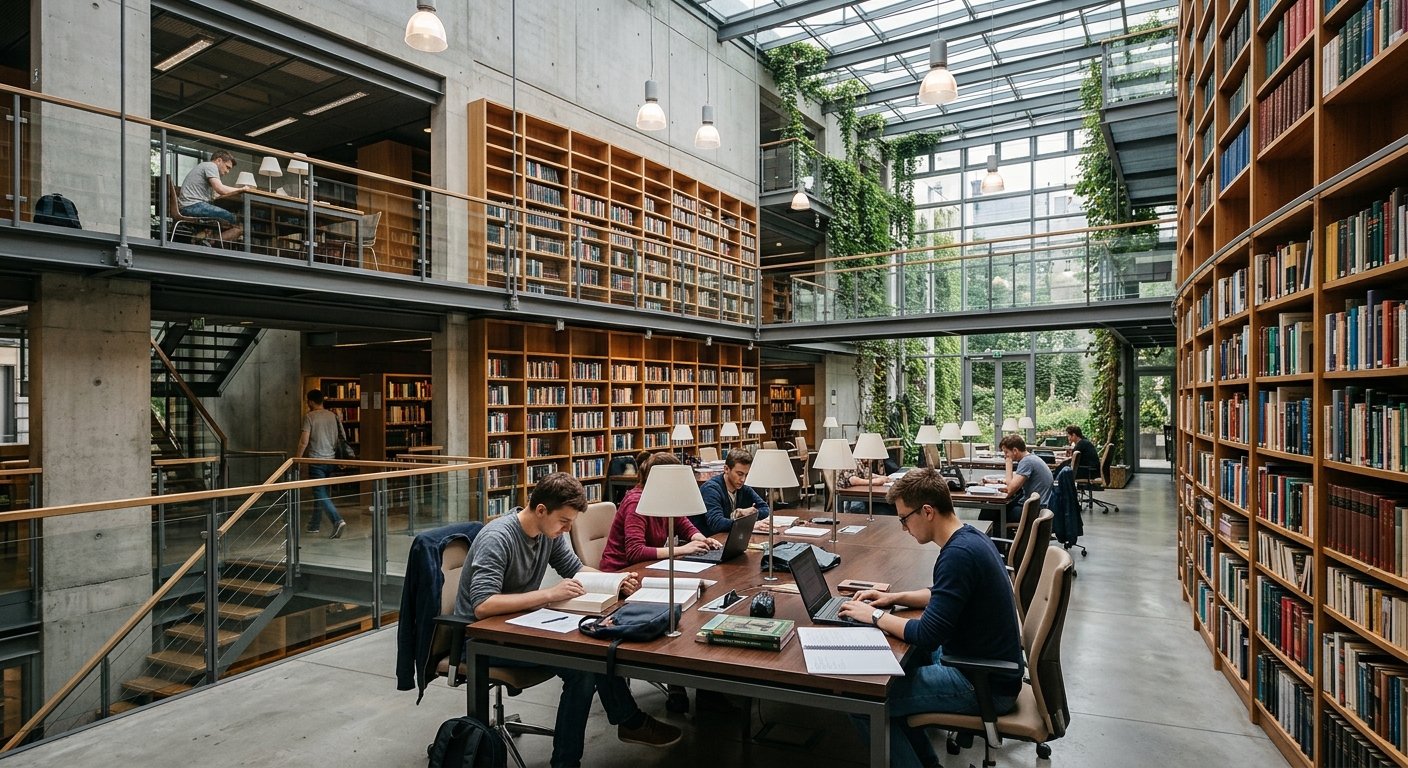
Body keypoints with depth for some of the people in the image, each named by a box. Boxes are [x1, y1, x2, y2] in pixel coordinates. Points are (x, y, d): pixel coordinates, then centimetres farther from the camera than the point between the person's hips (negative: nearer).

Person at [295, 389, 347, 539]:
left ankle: (337, 521, -22)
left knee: (320, 494, -6)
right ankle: (315, 525, 27)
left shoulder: (309, 416, -9)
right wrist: (335, 453, 24)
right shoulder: (333, 416, 7)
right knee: (320, 491, 18)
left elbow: (304, 441, -13)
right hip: (331, 459, 6)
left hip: (316, 460, -6)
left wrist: (298, 457, -3)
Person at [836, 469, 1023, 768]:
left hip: (986, 686, -10)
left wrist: (875, 616, -12)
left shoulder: (959, 554, -26)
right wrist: (895, 597, 10)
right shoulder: (969, 537, 4)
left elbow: (926, 636, -25)